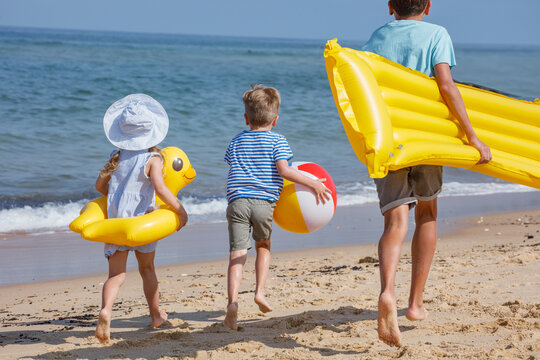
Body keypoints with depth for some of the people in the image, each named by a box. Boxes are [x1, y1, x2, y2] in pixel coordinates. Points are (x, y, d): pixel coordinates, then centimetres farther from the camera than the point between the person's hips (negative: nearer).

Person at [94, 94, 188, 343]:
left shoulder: (117, 157, 5)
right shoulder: (152, 159, -8)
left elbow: (100, 185, 12)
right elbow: (160, 189, -20)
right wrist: (180, 210, -11)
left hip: (116, 220, 2)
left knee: (116, 274, -1)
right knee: (147, 269, 18)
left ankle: (106, 310, -28)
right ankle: (156, 314, 32)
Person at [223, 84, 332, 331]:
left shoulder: (236, 142, 18)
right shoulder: (276, 141, 5)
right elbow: (283, 170, -8)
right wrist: (313, 183, -7)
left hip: (237, 201, 1)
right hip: (264, 202, -1)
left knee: (237, 254, -7)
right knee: (263, 246, 24)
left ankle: (233, 301, -26)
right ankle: (260, 291, 13)